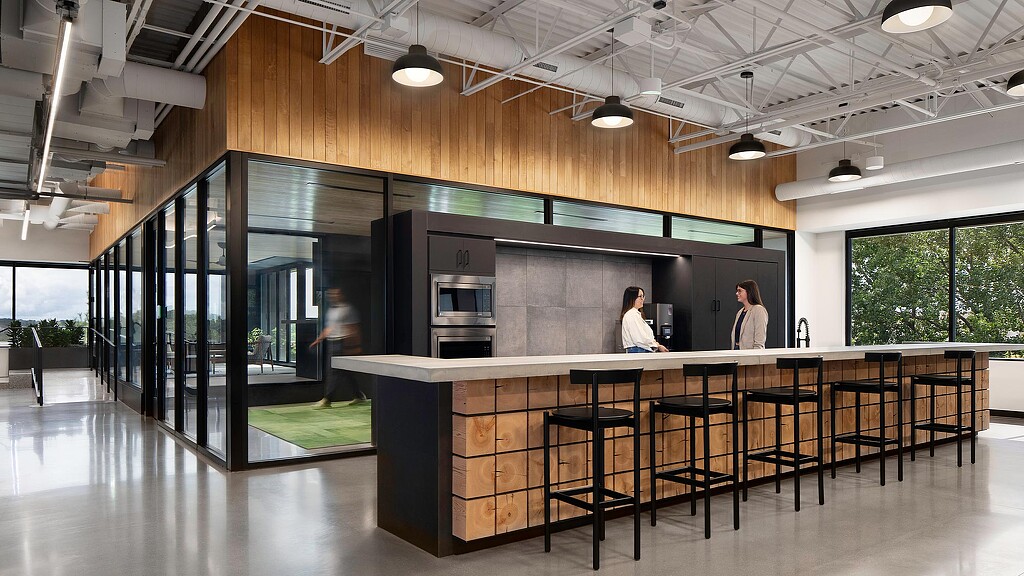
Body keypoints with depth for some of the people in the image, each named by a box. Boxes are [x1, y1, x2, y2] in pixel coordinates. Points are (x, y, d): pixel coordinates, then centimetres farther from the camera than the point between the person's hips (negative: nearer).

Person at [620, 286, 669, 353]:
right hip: (637, 350, -10)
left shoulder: (636, 313, 21)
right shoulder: (631, 315, -11)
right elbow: (639, 339, -18)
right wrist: (657, 346, -9)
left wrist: (655, 343, 5)